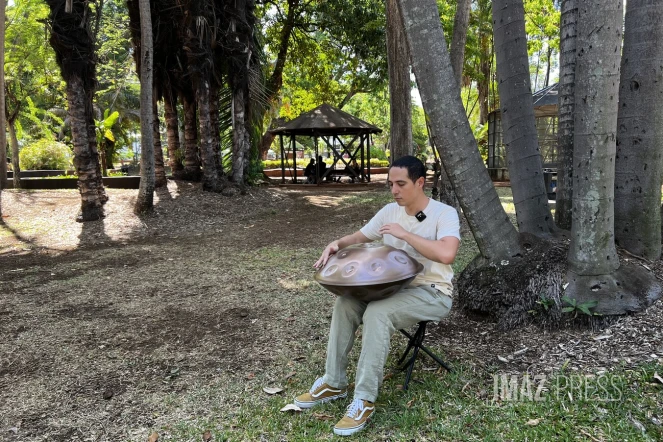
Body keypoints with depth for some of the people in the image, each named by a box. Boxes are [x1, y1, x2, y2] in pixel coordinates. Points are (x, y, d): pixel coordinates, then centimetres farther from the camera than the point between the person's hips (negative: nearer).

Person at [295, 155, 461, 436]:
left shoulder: (444, 213, -16)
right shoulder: (390, 211, 3)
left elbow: (447, 254, -33)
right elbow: (359, 237, 11)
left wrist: (404, 234, -29)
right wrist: (337, 244, -12)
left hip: (433, 293, -7)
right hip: (395, 286, 7)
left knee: (377, 312, -31)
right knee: (345, 303, -12)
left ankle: (365, 400, -21)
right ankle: (334, 383, -1)